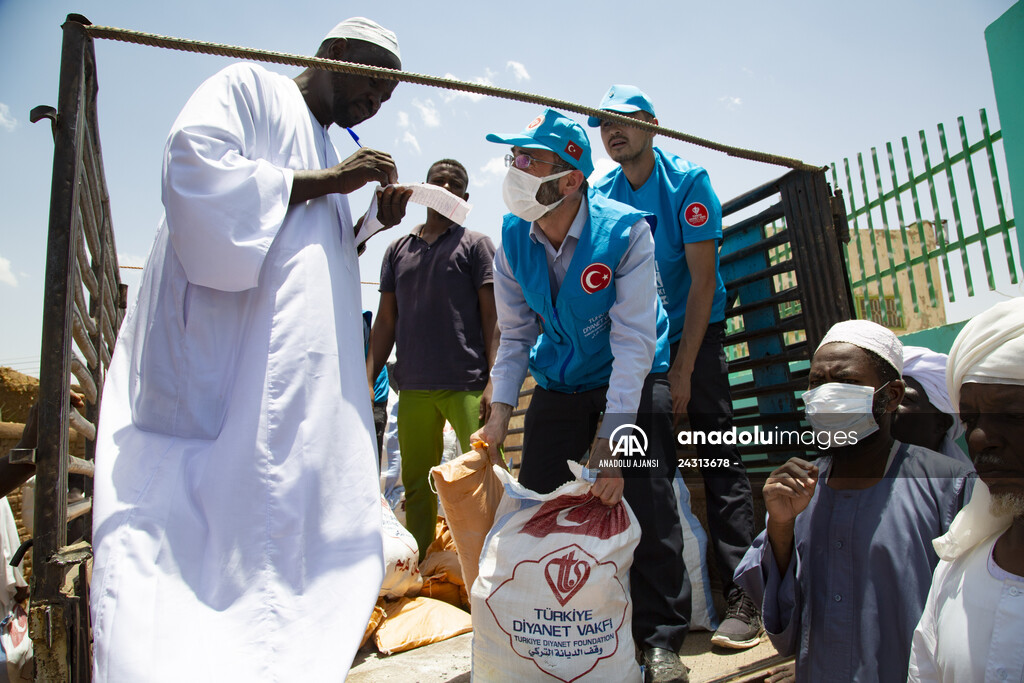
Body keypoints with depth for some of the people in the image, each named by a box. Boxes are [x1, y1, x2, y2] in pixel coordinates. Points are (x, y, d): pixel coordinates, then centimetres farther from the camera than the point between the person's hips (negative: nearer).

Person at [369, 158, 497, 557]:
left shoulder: (476, 245, 5)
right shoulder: (398, 249, 16)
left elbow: (492, 317, -2)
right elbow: (386, 320, 15)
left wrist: (493, 381, -12)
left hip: (466, 385, -4)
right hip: (413, 388, 4)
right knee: (416, 486, 11)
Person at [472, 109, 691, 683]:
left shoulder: (625, 230, -24)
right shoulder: (513, 238, -11)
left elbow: (633, 339, -26)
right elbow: (516, 334, -3)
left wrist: (613, 438, -30)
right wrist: (500, 413, -13)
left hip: (634, 378, -3)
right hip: (561, 380, 4)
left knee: (647, 502, -10)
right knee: (536, 498, 1)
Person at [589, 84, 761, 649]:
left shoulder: (688, 180, -9)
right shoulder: (600, 195, 2)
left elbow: (703, 279, -14)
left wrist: (683, 369, -18)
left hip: (694, 334, -3)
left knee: (719, 463, -9)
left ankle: (743, 598, 0)